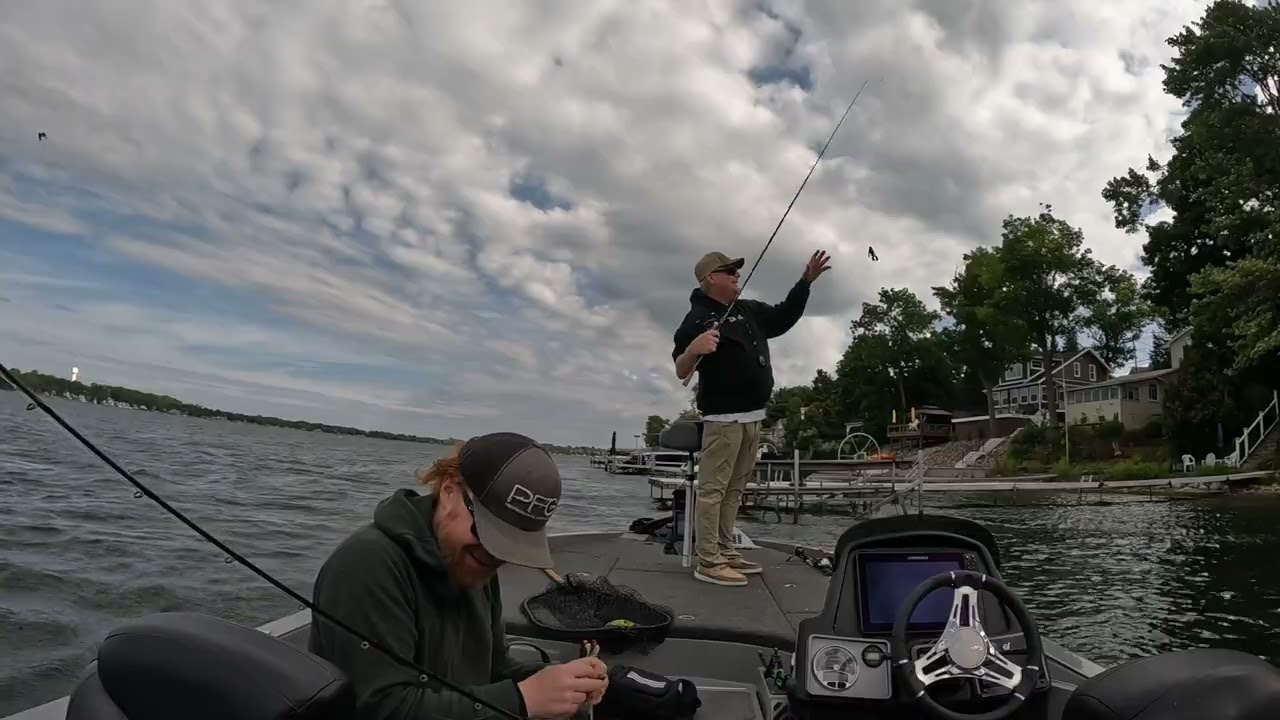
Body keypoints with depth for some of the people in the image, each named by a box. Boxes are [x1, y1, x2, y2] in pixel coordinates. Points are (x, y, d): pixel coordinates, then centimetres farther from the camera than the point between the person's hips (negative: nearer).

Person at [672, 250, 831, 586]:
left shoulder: (749, 310, 15)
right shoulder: (698, 317, -9)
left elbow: (784, 317, 30)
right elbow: (681, 372, -14)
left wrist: (806, 281, 21)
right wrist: (693, 350, -36)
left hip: (753, 416, 9)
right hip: (723, 418, -8)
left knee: (734, 489, 12)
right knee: (712, 489, -7)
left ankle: (726, 553, 20)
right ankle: (708, 562, -4)